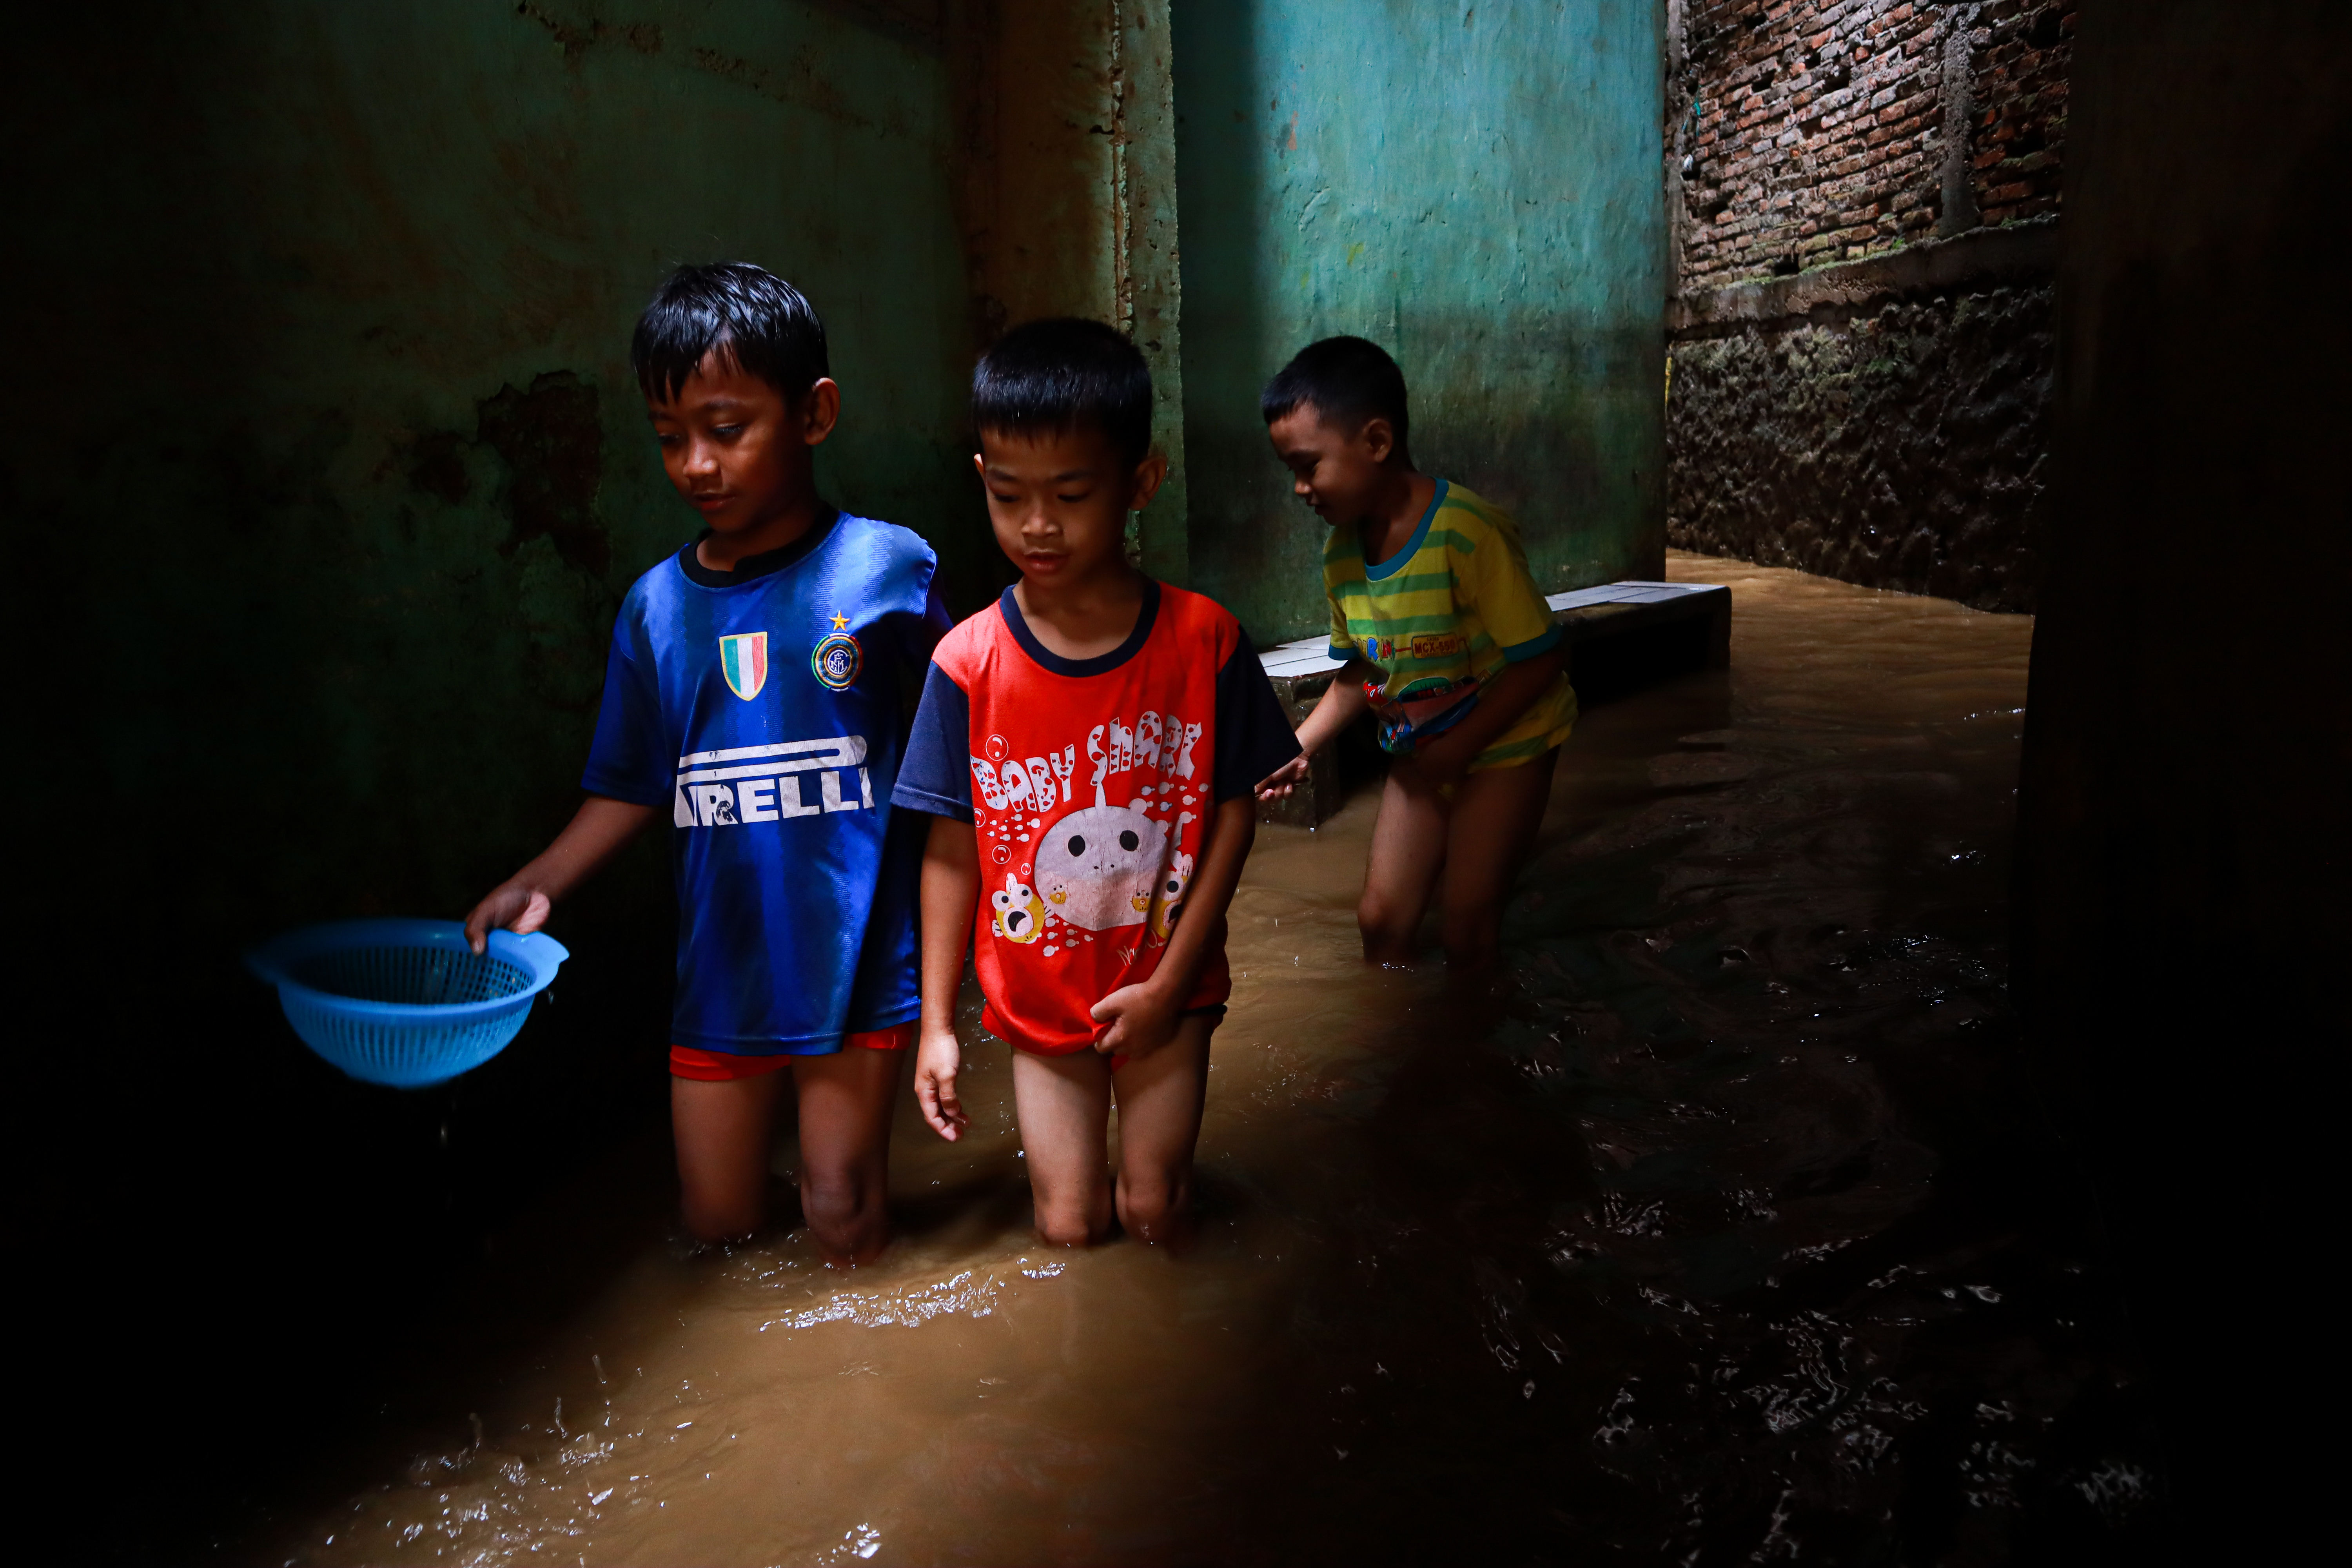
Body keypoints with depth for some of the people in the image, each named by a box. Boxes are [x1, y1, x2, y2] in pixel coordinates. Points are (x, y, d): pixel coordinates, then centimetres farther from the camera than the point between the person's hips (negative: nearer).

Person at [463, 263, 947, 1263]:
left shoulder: (885, 569, -9)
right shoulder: (657, 606, 1)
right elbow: (636, 787, 10)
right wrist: (540, 882, -2)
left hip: (859, 964, -4)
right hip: (719, 974, 4)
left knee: (841, 1218, 4)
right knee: (716, 1227, 16)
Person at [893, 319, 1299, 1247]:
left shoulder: (1203, 639, -12)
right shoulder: (968, 664, -12)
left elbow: (1233, 810, -7)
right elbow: (952, 849, -7)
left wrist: (1172, 978, -11)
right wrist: (935, 1022, -5)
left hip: (1164, 987, 0)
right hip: (1039, 997, 1)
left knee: (1152, 1213, 6)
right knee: (1070, 1227, 7)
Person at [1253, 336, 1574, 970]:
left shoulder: (1468, 532, -26)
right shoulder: (1341, 552, -4)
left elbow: (1538, 660, -22)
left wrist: (1458, 748, -21)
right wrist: (1300, 747, -3)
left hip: (1504, 743, -6)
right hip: (1418, 751, 6)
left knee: (1465, 927, -6)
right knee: (1381, 917, 5)